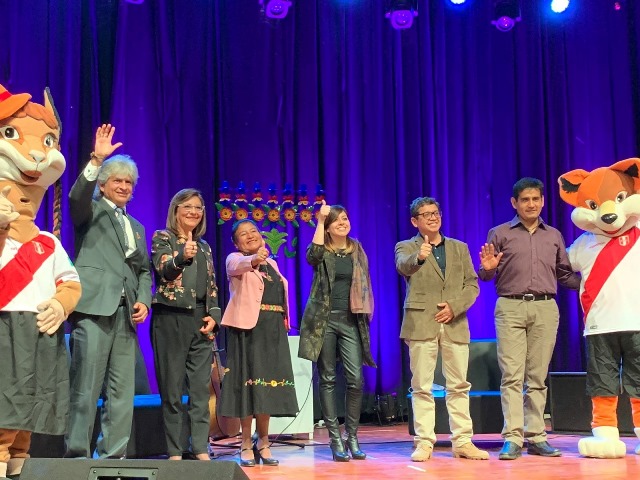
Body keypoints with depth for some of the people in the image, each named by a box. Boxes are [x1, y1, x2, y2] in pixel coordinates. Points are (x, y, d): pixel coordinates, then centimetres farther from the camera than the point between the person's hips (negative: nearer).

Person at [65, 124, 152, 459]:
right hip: (94, 307, -6)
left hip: (125, 312, 6)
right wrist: (97, 159, -25)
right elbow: (77, 196, -16)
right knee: (85, 387, -7)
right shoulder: (90, 210, 8)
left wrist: (144, 301, 5)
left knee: (122, 391, 4)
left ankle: (113, 456, 9)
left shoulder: (136, 226, 26)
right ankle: (77, 455, -3)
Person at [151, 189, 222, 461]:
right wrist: (182, 256, -34)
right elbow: (163, 270, -15)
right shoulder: (162, 238, 3)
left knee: (201, 388, 3)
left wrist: (213, 315, 2)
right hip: (170, 319, -5)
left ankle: (201, 449, 7)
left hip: (200, 321, 5)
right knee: (171, 389, -1)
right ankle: (174, 451, 5)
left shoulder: (205, 247, 18)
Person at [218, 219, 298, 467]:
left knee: (269, 383, 3)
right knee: (249, 381, -7)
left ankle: (263, 442, 14)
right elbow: (240, 266, -25)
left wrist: (283, 320, 14)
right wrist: (254, 259, -47)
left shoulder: (271, 263, 19)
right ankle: (246, 444, 3)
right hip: (249, 325, -5)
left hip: (273, 328, 5)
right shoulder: (235, 259, -1)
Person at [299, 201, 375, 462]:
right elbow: (312, 257, -22)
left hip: (350, 320, 2)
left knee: (355, 379, -6)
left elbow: (364, 284, 17)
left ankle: (352, 437, 7)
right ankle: (334, 438, 7)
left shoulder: (357, 250, 12)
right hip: (324, 320, -2)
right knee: (327, 379, 1)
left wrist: (365, 313, 9)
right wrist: (319, 221, -20)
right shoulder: (323, 251, 3)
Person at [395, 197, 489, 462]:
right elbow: (403, 266, -18)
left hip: (455, 324, 3)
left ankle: (462, 442, 10)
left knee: (459, 386, 4)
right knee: (421, 387, -2)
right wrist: (418, 257, -40)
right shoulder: (406, 247, 6)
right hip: (421, 324, -3)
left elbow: (472, 284, 10)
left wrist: (454, 306, -7)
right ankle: (424, 443, 3)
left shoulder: (459, 248, 16)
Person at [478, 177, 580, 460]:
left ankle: (536, 437, 8)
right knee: (512, 375, -9)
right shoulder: (500, 234, 9)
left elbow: (565, 276, 18)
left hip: (545, 309, 3)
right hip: (511, 308, -2)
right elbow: (485, 277, 7)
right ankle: (512, 438, -9)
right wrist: (487, 268, -14)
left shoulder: (554, 236, 17)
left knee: (538, 376, 4)